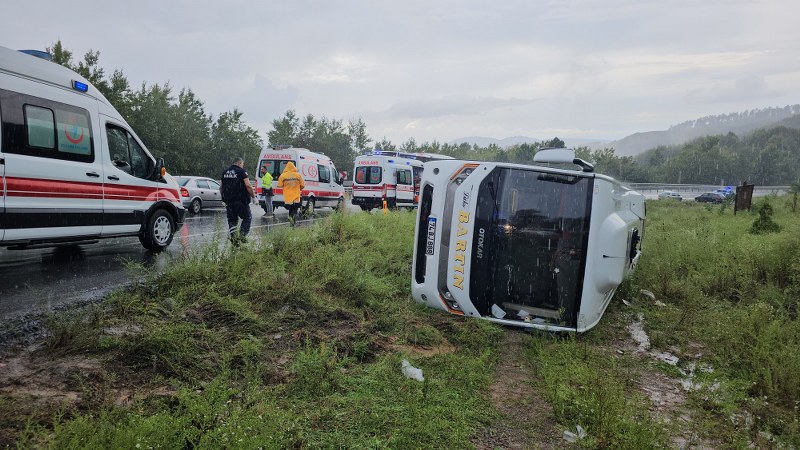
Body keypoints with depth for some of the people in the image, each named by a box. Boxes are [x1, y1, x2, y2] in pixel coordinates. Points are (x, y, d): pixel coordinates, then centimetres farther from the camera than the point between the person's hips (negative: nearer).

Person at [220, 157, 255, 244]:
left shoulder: (225, 172, 14)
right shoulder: (242, 171, -5)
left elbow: (221, 188, 16)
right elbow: (248, 185, -15)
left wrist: (224, 197, 27)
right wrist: (253, 195, -6)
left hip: (228, 201, 6)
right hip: (240, 201, -6)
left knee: (232, 220, 12)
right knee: (247, 217, 7)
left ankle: (234, 238, 6)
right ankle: (242, 235, -6)